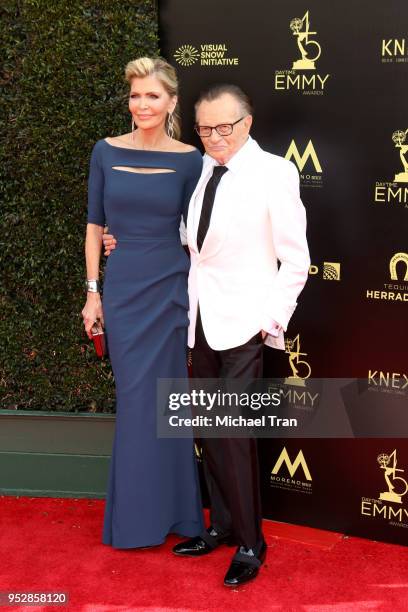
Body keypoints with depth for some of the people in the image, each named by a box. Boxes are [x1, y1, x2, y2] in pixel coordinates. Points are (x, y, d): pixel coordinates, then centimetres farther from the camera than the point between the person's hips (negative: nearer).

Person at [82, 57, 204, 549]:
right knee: (133, 398, 9)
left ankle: (168, 509, 22)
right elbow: (95, 224, 5)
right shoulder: (106, 152, 2)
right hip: (121, 287, 2)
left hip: (171, 288, -2)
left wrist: (200, 298, -2)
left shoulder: (188, 160, -3)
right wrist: (93, 291, 1)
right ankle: (136, 514, 23)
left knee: (163, 397, 5)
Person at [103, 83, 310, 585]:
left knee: (235, 432, -7)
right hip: (203, 318, 6)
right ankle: (221, 526, 28)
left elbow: (295, 261, -7)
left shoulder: (274, 172, -8)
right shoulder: (203, 170, 8)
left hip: (244, 322, -6)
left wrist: (271, 321, -10)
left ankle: (250, 544, 9)